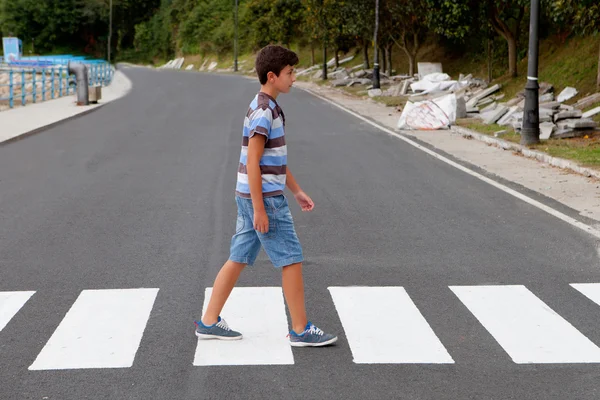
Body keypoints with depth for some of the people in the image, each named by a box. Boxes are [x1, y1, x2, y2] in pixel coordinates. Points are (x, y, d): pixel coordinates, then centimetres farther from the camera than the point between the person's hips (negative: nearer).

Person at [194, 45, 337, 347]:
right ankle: (301, 330, 4)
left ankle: (209, 322, 17)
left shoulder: (269, 108, 15)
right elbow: (252, 162, -20)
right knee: (292, 260, -3)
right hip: (263, 198, -10)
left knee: (238, 259, 12)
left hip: (256, 196, 10)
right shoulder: (263, 111, -16)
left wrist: (297, 192, 23)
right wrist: (259, 208, -21)